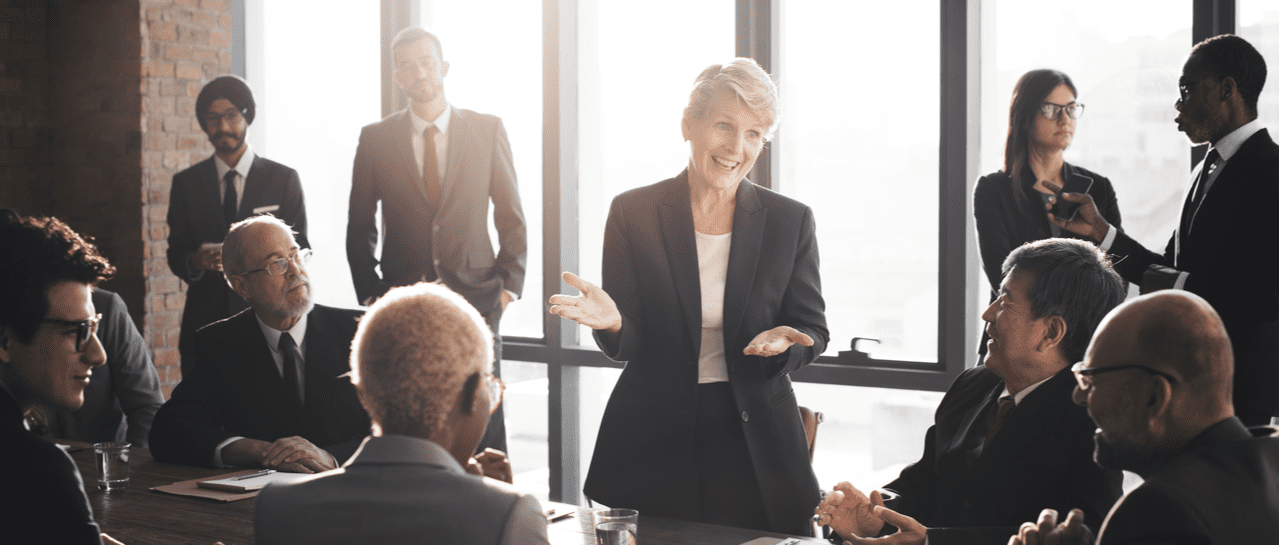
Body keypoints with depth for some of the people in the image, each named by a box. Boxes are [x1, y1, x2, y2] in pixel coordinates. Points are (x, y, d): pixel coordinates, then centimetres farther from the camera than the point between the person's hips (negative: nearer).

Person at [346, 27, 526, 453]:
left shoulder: (488, 130, 6)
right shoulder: (375, 139, 6)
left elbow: (511, 217, 8)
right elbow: (359, 229, 11)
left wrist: (509, 286, 0)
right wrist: (371, 294, 2)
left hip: (475, 304, 0)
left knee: (485, 426, -3)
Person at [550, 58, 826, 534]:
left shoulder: (790, 221, 1)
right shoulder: (632, 213, -2)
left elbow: (813, 332, 4)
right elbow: (624, 347, -2)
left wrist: (783, 341, -19)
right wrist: (612, 322, -25)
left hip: (755, 445, 1)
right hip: (653, 442, -1)